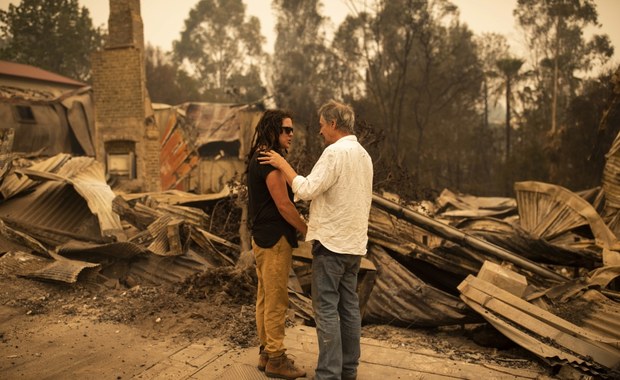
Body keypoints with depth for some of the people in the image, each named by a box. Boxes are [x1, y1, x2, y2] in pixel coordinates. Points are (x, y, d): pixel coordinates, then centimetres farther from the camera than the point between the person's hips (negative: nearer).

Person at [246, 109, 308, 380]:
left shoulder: (257, 159, 14)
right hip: (275, 239, -10)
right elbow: (284, 205, -19)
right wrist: (309, 231, -9)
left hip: (262, 237, 10)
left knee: (265, 297, 16)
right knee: (276, 300, -1)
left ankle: (266, 352, 28)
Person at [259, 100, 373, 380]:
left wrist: (283, 164, -8)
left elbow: (306, 190, -20)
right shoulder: (363, 154, 14)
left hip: (331, 242, -9)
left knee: (326, 309, -2)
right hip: (355, 242, 9)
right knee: (349, 306, 13)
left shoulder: (335, 151, -14)